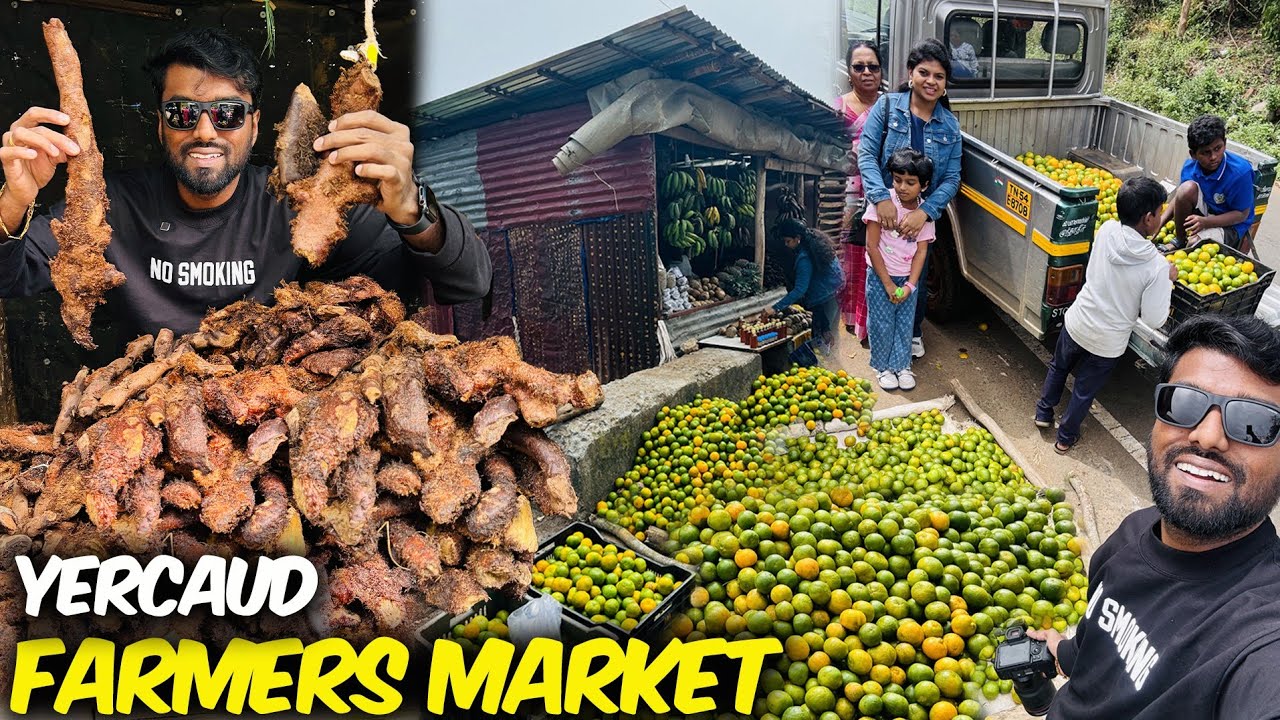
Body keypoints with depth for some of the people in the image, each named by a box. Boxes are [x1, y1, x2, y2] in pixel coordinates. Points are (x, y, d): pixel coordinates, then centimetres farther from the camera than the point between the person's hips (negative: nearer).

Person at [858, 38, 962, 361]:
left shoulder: (949, 124, -2)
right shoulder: (888, 106, -9)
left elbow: (952, 178, -5)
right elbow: (866, 154, -15)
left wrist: (924, 211, -21)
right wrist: (882, 198, -29)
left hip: (923, 215, 2)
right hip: (885, 211, -2)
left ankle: (913, 332, 41)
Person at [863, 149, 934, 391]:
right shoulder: (882, 203, -17)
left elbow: (921, 251, -4)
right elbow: (872, 247, -16)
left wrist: (910, 285, -14)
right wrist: (888, 284, -16)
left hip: (908, 278, 3)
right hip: (881, 276, -3)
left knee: (905, 324, 10)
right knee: (883, 325, 5)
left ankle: (901, 366, 29)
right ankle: (883, 367, 25)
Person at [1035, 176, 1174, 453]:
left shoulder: (1106, 230, -17)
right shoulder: (1157, 266, -27)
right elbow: (1154, 319, -18)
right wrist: (1168, 280, -6)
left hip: (1076, 323, 3)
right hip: (1106, 342, -3)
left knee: (1058, 367, 31)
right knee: (1084, 390, 20)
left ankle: (1044, 413, 49)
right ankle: (1065, 437, 39)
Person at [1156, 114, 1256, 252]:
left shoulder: (1241, 172, -26)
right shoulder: (1190, 166, -13)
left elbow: (1242, 214, -18)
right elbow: (1181, 196, 0)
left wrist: (1206, 222, -31)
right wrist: (1160, 221, -16)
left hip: (1230, 225, -5)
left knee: (1195, 244, -35)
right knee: (1187, 188, -26)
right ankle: (1179, 241, -7)